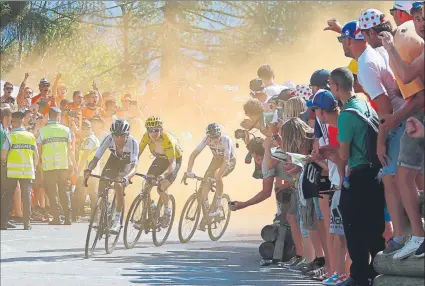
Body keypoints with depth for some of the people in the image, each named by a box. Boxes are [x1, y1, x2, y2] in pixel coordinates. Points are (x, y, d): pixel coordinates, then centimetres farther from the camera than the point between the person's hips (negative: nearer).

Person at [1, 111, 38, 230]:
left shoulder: (10, 136, -5)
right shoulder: (31, 136, 5)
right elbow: (36, 156, 6)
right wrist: (34, 167, 20)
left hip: (12, 170, -2)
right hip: (28, 171, 2)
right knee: (26, 196, 8)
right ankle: (27, 223, 7)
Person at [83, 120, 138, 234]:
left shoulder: (132, 142, -37)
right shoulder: (109, 139, -30)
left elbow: (133, 167, -43)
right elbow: (96, 158, -31)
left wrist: (125, 178, -63)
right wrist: (88, 170, -51)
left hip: (127, 163, -3)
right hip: (114, 159, 3)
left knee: (119, 186, -28)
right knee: (101, 185, -14)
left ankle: (117, 220, -18)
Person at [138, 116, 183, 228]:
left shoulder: (167, 140, -38)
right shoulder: (146, 137, -23)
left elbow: (173, 163, -42)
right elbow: (138, 154, -20)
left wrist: (163, 175, -60)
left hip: (175, 159, -5)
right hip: (160, 159, 5)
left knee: (161, 189, -20)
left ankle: (167, 211, 8)